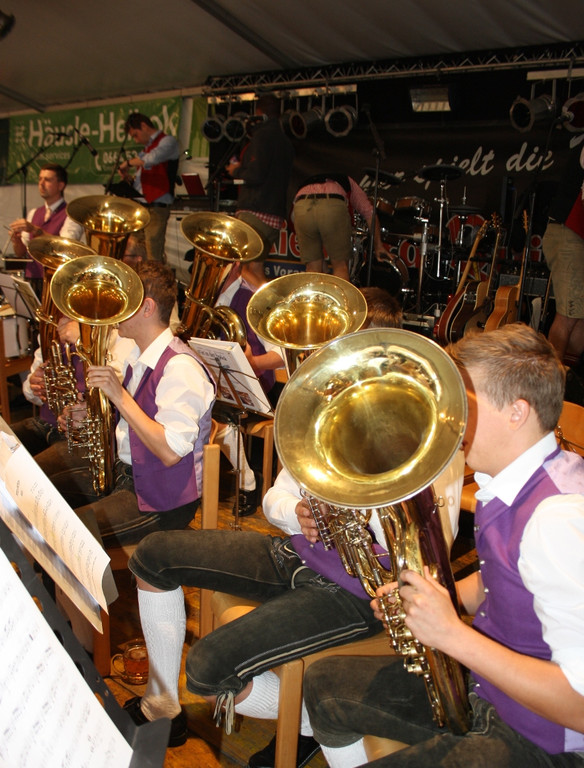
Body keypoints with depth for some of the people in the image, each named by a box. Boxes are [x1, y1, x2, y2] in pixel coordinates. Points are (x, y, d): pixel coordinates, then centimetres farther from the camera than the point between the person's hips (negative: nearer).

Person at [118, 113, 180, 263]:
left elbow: (151, 159, -23)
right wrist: (130, 178, 7)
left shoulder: (167, 141, -3)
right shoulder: (147, 147, 23)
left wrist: (127, 163, -8)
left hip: (156, 207, -8)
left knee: (153, 258, -11)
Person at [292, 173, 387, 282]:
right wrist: (379, 246, 26)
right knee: (341, 265, 8)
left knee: (312, 267, 12)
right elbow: (369, 213, 23)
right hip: (333, 206, -3)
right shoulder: (348, 182, 37)